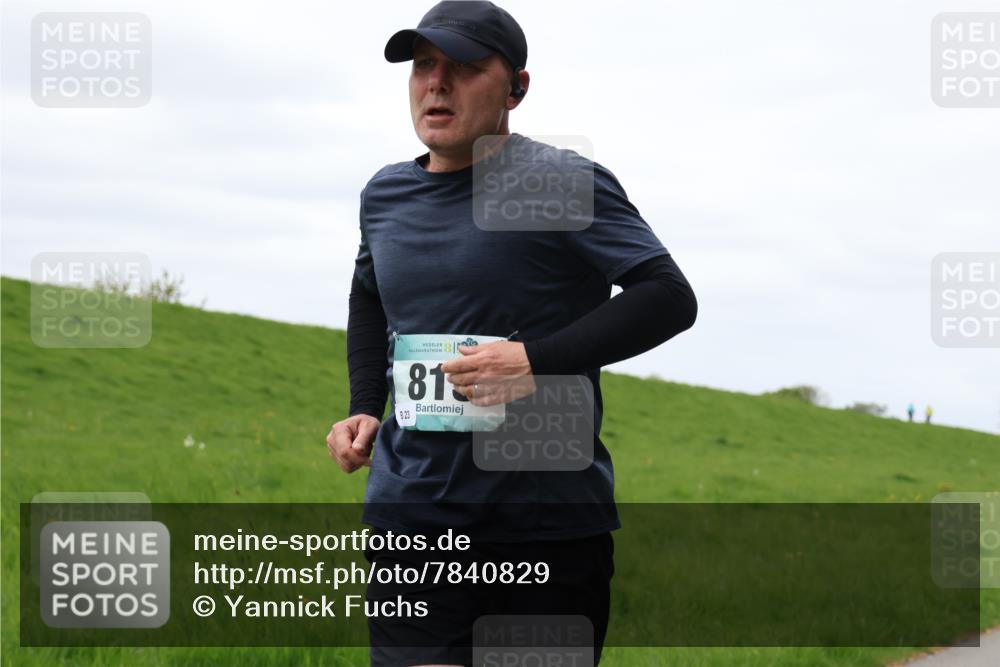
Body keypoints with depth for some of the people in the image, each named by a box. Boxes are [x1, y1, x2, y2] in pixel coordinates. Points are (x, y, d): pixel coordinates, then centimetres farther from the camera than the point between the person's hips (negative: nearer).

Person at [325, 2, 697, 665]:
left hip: (550, 524, -4)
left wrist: (537, 360, -22)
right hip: (413, 513, 4)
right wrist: (365, 408, 17)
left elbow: (669, 297, -13)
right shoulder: (385, 194, 12)